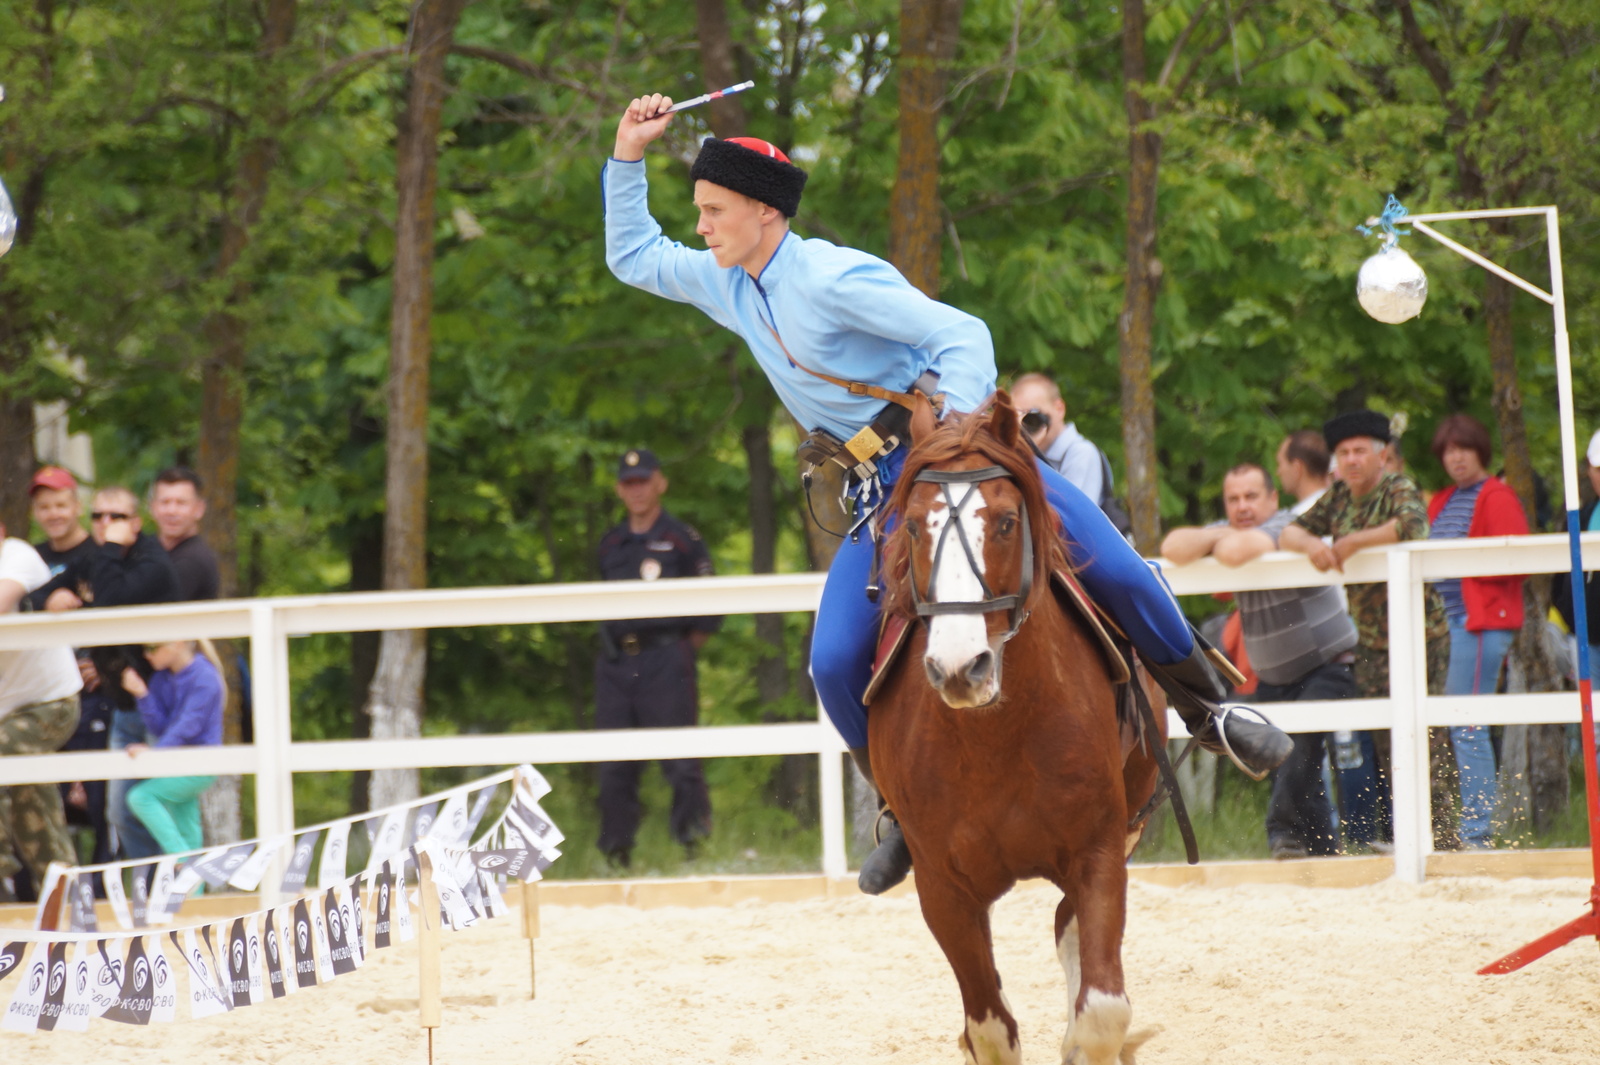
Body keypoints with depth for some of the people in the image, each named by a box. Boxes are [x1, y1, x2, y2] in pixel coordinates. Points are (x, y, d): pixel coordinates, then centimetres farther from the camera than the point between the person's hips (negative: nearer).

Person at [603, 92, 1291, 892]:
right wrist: (628, 156, 8)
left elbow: (964, 338, -21)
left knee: (1117, 573, -19)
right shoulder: (727, 286, 7)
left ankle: (1206, 710, 3)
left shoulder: (830, 278, -17)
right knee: (836, 662, -12)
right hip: (882, 494, 6)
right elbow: (633, 257, 23)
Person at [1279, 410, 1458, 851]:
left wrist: (1350, 543, -20)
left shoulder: (1399, 490, -7)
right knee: (1385, 742, 5)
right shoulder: (1339, 497, 11)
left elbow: (1412, 525, -29)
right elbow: (1288, 534, 10)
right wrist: (1312, 544, -14)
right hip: (1370, 641, 6)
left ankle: (1443, 837, -8)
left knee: (1424, 737, -10)